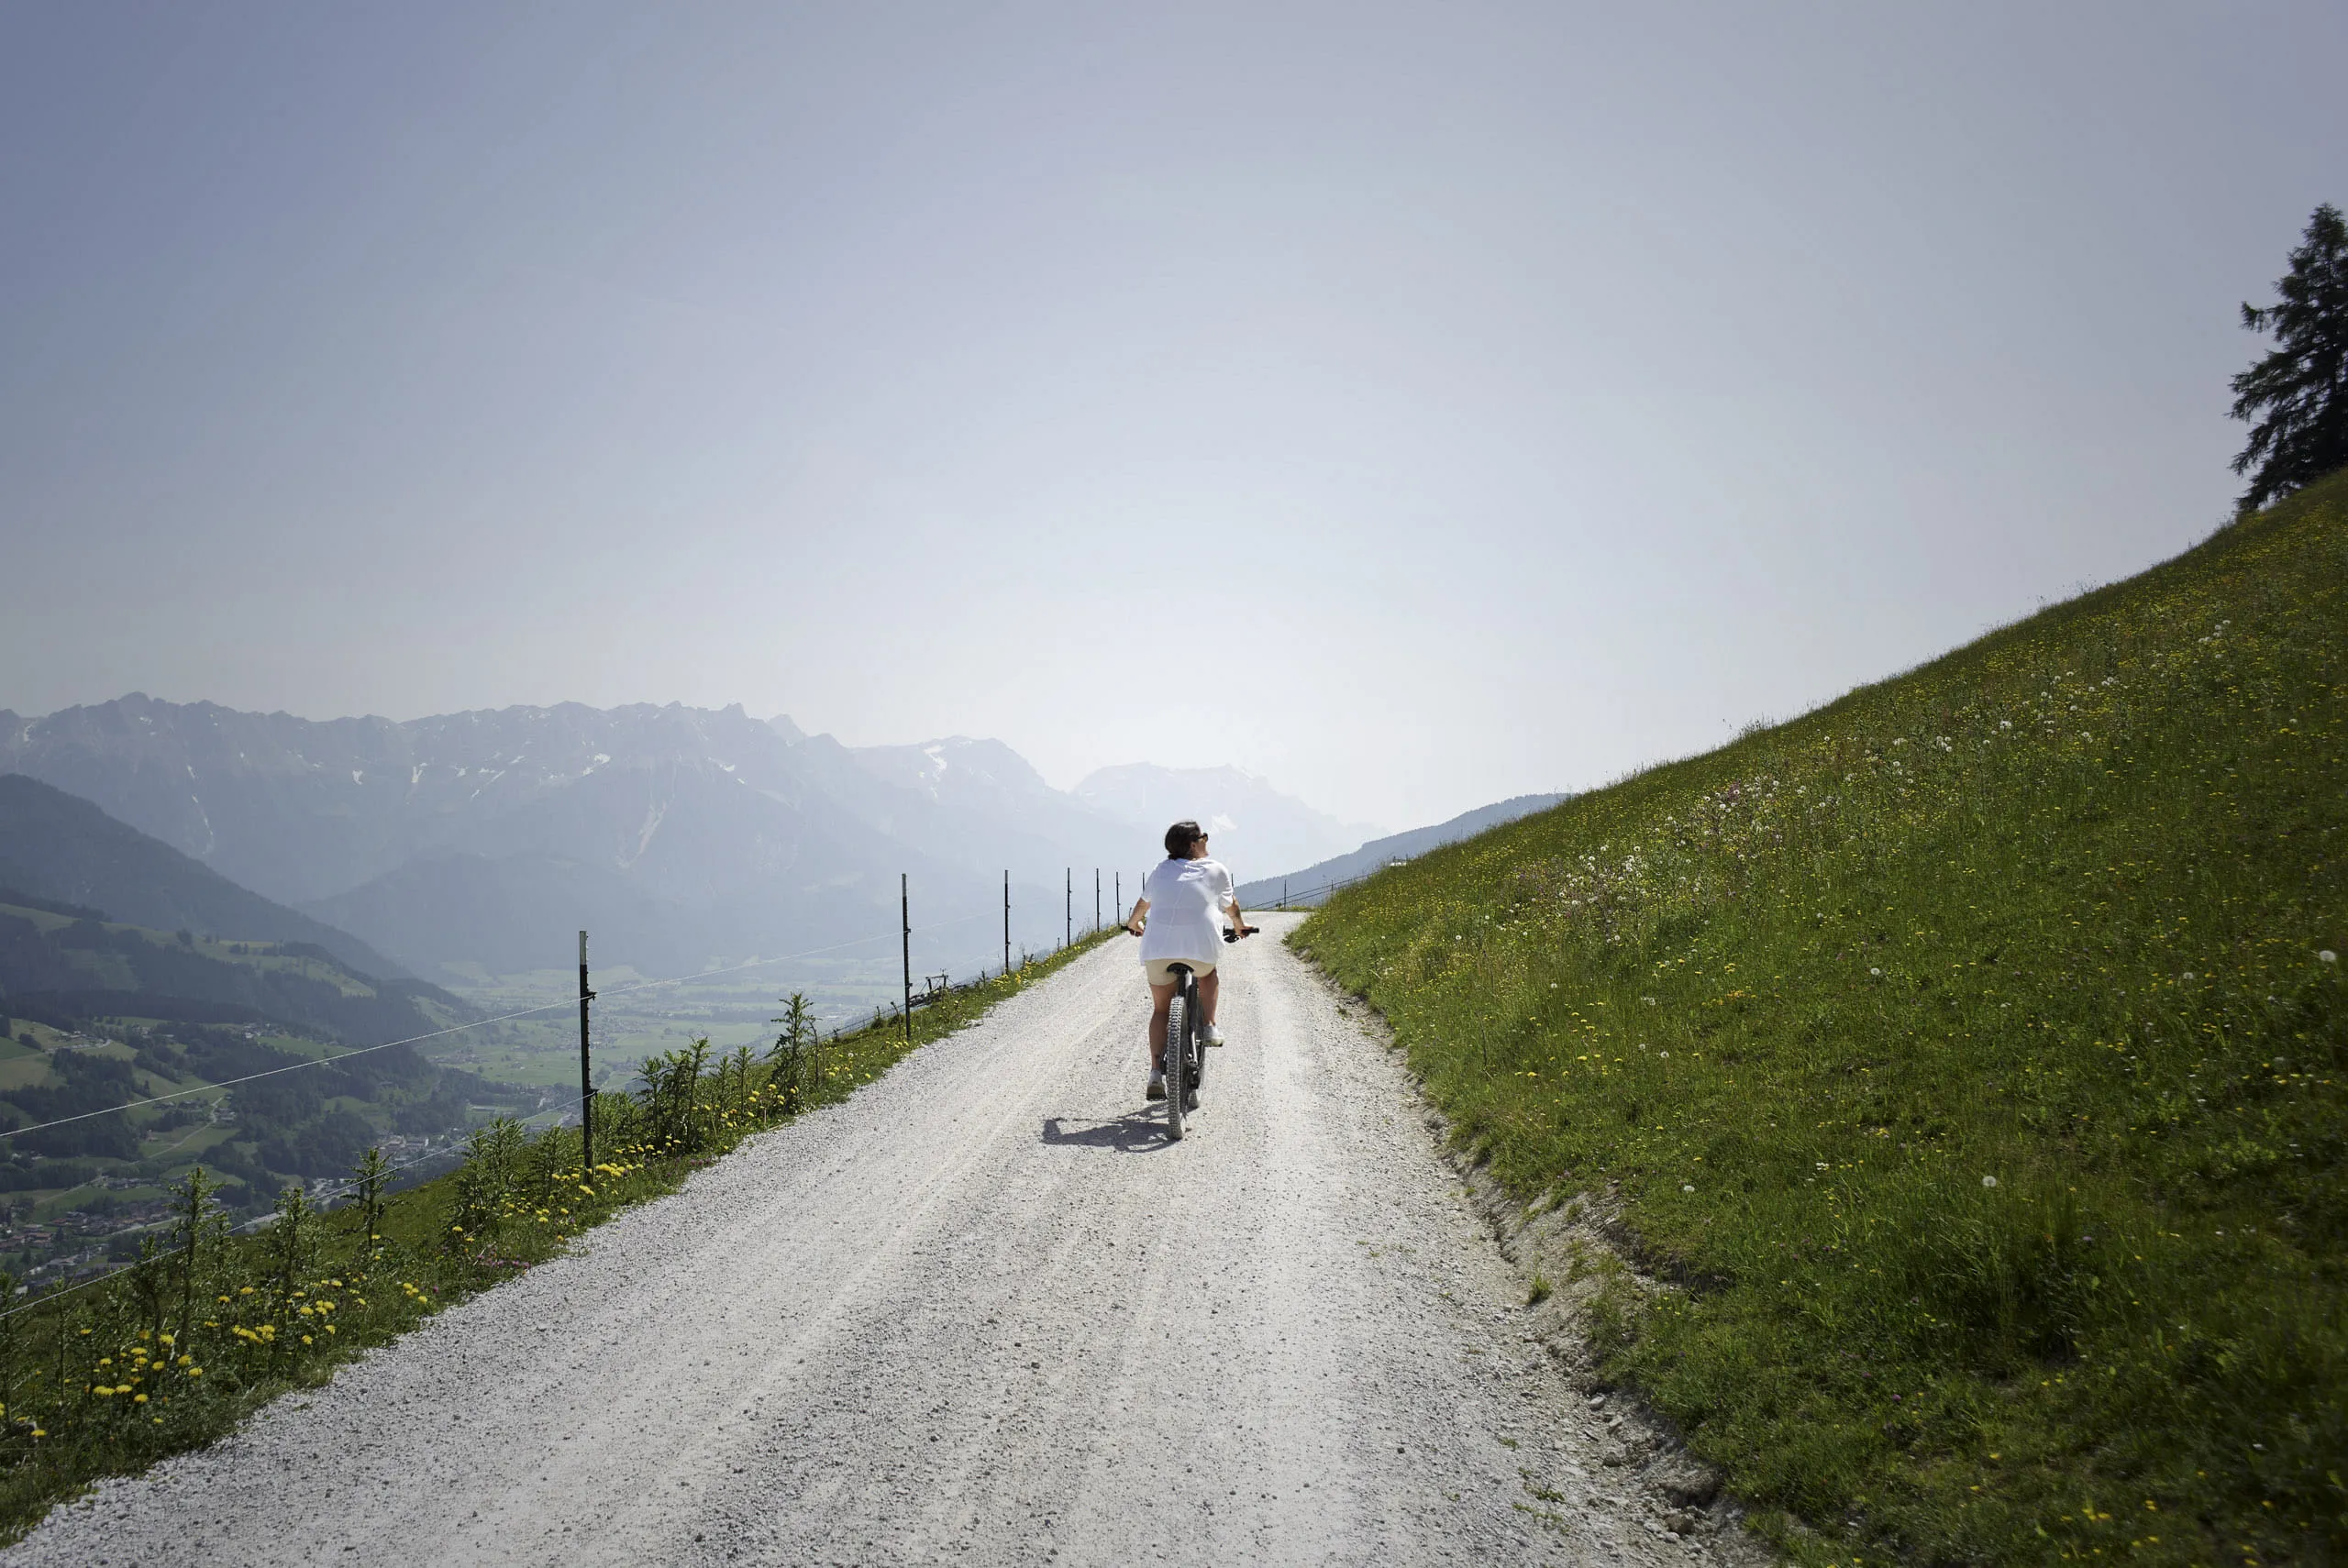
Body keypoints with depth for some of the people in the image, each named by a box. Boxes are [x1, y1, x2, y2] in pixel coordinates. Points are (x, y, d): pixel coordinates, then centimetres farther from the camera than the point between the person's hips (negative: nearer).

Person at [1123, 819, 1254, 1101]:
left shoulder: (1161, 871, 20)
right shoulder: (1216, 870, 11)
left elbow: (1143, 903, 36)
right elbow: (1231, 906, 24)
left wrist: (1134, 923, 56)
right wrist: (1240, 926, 45)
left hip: (1158, 948, 3)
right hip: (1200, 946, -3)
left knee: (1160, 1009, 15)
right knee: (1209, 972, 32)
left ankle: (1156, 1072, 3)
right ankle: (1209, 1027, 19)